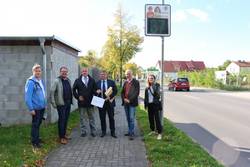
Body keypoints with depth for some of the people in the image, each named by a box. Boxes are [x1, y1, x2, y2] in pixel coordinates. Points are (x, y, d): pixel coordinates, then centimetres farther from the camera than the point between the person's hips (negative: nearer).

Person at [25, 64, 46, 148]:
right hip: (36, 108, -8)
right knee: (35, 125, 3)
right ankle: (34, 142, 15)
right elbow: (28, 97, -20)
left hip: (42, 107, 8)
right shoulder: (30, 82, -17)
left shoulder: (41, 81, 9)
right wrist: (31, 109, -22)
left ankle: (37, 138, 32)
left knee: (38, 123, 18)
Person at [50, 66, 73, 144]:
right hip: (61, 104, -6)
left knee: (66, 120, 13)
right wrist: (53, 103, -15)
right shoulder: (57, 81, -9)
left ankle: (64, 134, 27)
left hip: (68, 103, 6)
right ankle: (61, 137, 8)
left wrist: (71, 100, 9)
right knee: (62, 120, -1)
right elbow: (52, 92, -12)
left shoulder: (68, 80, 11)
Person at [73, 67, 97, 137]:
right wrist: (78, 97, -7)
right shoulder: (77, 81, 2)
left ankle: (93, 131, 18)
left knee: (92, 118, 9)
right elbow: (73, 90, 5)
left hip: (90, 102, 1)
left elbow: (95, 90, 7)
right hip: (81, 102, -1)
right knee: (82, 118, 7)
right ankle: (83, 132, 18)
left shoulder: (92, 80, 5)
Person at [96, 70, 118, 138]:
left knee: (111, 118, 5)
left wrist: (110, 97, -13)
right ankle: (103, 132, 20)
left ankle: (112, 132, 15)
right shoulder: (97, 83, 7)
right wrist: (97, 92, -13)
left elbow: (115, 91, 0)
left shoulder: (111, 82, 3)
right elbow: (95, 92, 10)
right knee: (102, 118, 7)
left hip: (109, 102, -1)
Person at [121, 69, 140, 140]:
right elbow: (122, 92, 15)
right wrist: (124, 99, -3)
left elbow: (137, 92, -12)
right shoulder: (125, 82, 14)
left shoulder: (136, 82, -4)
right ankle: (130, 131, 23)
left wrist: (130, 100, -16)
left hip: (132, 103, -6)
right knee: (128, 118, 12)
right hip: (125, 103, 6)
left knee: (131, 118, -7)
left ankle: (132, 133, -2)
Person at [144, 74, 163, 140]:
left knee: (157, 118, -6)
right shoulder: (147, 87, 8)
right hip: (149, 104, 5)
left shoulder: (157, 85, -4)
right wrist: (145, 104, 6)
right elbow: (146, 96, 12)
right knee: (150, 118, 12)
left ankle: (159, 133, -1)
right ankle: (152, 130, 28)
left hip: (155, 104, -5)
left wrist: (153, 86, -23)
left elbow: (157, 93, -19)